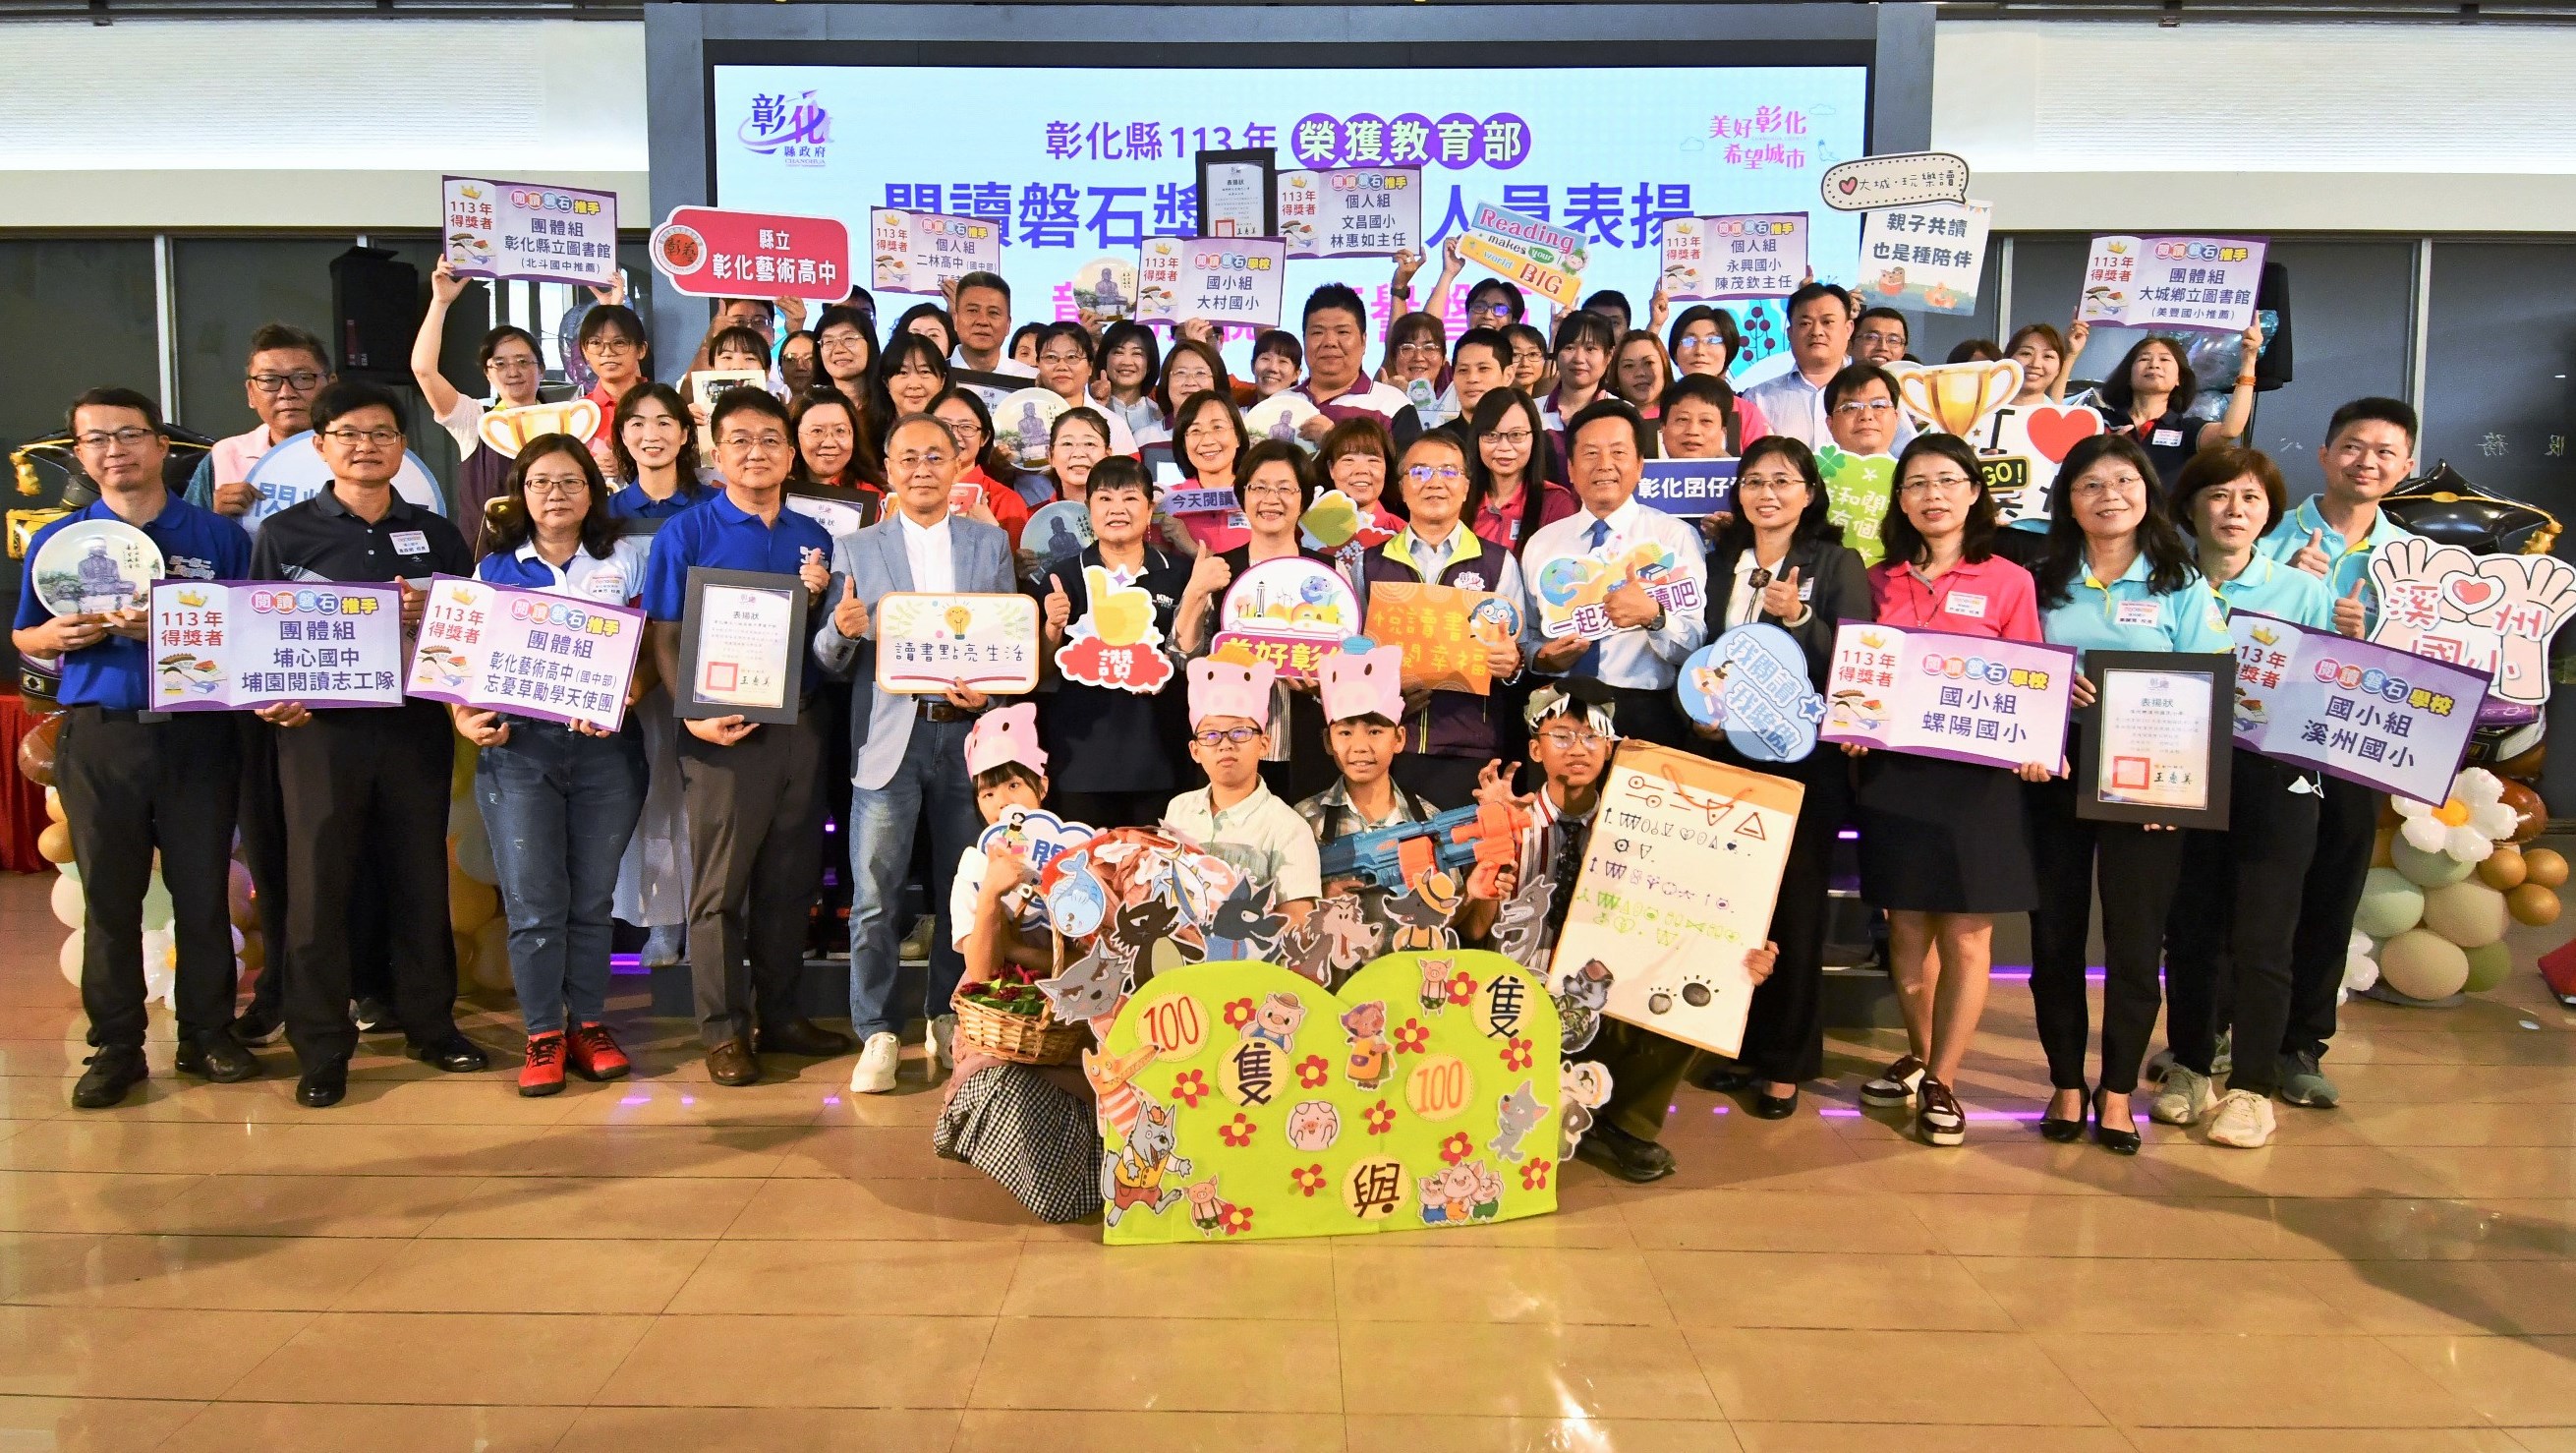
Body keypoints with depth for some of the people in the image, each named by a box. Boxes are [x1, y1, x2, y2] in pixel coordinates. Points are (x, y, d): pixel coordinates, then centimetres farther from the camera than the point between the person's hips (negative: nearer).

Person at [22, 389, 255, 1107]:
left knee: (204, 891, 4)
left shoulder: (218, 535, 4)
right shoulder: (56, 541, 8)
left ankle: (207, 1034, 16)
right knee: (109, 896, 6)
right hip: (98, 736, 1)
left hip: (197, 732, -1)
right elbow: (25, 638, 14)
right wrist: (59, 634, -8)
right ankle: (115, 1047, 16)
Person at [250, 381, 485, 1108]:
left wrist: (433, 613, -10)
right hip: (320, 727, -2)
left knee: (420, 877, 8)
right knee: (317, 884, -1)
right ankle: (322, 1047, 9)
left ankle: (431, 1023, 21)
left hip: (415, 724, 2)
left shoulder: (436, 534, 12)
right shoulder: (286, 532, 6)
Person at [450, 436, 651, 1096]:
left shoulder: (626, 559, 8)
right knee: (533, 901, -1)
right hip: (519, 746, 0)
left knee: (593, 898, 6)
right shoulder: (494, 569, 11)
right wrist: (467, 717, -10)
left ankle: (589, 1023, 18)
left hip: (606, 746, 0)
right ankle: (544, 1033, 10)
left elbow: (651, 651, 1)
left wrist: (620, 697, -17)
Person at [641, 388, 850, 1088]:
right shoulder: (686, 533, -1)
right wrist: (694, 714, -16)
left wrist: (819, 597, -6)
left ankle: (780, 1014, 23)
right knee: (720, 890, 2)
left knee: (789, 883, 11)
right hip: (724, 733, -4)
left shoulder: (813, 537, 11)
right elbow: (665, 639, -3)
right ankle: (723, 1029, 13)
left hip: (801, 726, 4)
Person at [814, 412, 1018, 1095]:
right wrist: (842, 630, -18)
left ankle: (948, 1020, 24)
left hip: (968, 732, 2)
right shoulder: (856, 549, 8)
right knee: (875, 898, -3)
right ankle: (878, 1034, 8)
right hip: (889, 735, -1)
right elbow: (831, 660, 4)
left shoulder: (992, 543, 12)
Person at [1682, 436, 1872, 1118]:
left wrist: (1799, 618, -21)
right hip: (1725, 752, 4)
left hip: (1804, 755, -4)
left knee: (1794, 906, 1)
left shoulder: (1837, 564, 0)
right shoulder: (1719, 562, 12)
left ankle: (1787, 1061, 13)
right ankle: (1737, 1043, 20)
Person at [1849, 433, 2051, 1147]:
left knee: (1966, 934, 1)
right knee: (1906, 927, 10)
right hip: (1892, 770, 2)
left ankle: (1942, 1082, 14)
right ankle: (1918, 1055, 30)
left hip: (1978, 775, -2)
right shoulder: (1879, 581, 8)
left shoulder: (2009, 581, 1)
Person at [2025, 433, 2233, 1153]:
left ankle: (2117, 1090, 17)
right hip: (2054, 773, 2)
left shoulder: (2182, 587, 4)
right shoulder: (2043, 582, 9)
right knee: (2055, 932, 5)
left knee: (2135, 938, 2)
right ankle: (2066, 1082, 20)